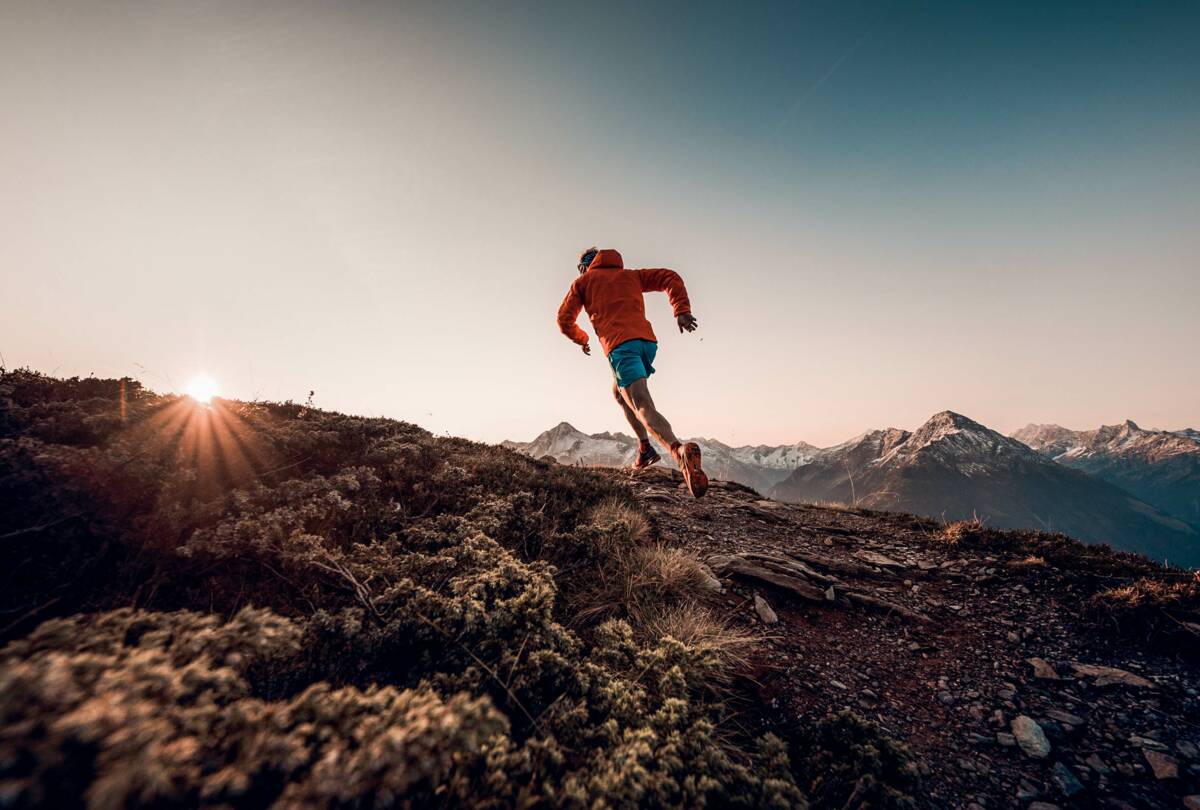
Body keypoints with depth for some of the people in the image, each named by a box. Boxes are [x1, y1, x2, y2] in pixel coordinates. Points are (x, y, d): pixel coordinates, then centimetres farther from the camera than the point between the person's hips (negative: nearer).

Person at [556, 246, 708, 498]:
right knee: (620, 393, 27)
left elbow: (564, 320, 19)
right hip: (647, 340, 5)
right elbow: (671, 278, 16)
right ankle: (644, 447, 15)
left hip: (619, 345, -5)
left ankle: (680, 451, -42)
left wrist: (581, 340, 37)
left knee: (643, 407, -17)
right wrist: (682, 311, 6)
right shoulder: (630, 275, 30)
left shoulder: (582, 282, 23)